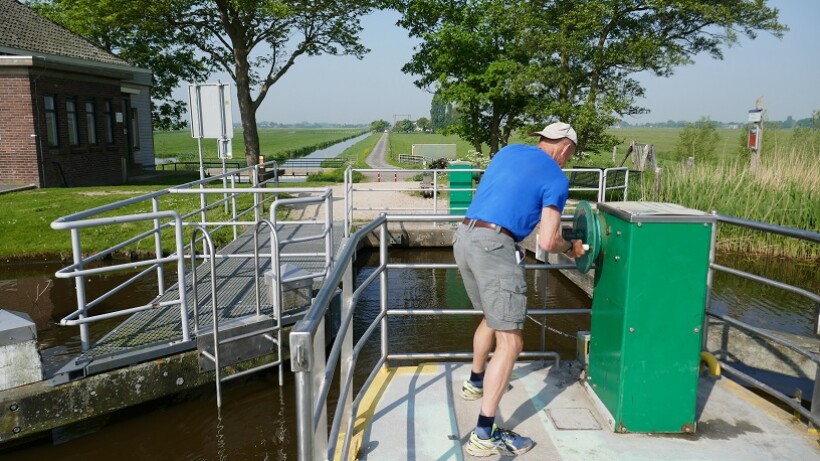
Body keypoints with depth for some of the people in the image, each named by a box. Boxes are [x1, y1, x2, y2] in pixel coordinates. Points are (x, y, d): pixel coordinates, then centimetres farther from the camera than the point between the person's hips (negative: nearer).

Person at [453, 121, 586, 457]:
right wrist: (571, 249, 16)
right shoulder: (556, 178, 1)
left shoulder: (509, 151, 19)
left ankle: (476, 382, 48)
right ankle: (485, 435, -4)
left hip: (463, 237, 8)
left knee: (492, 316, 29)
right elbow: (547, 242, -5)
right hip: (494, 245, -8)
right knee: (510, 341, -3)